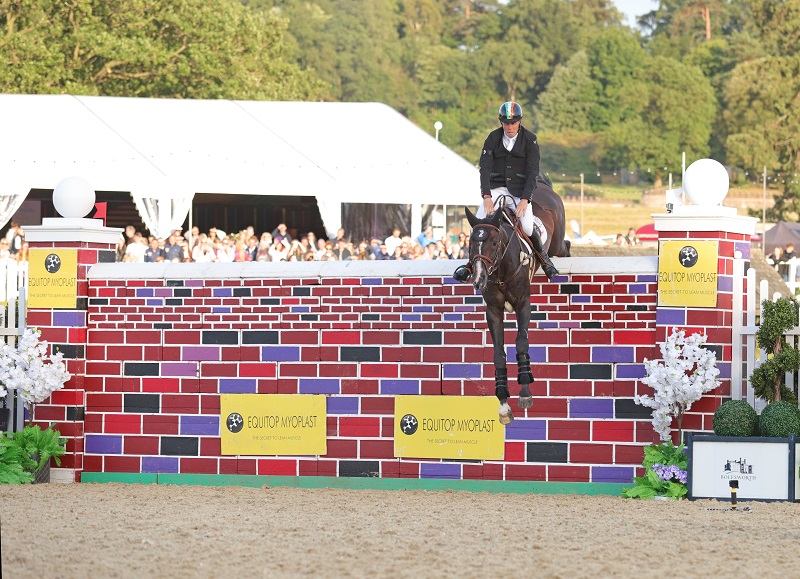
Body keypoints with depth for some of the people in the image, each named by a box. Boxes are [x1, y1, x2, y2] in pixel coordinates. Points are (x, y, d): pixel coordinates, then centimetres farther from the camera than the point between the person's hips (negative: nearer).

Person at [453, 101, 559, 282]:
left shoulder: (530, 140, -4)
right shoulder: (493, 138, 1)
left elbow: (532, 172, -8)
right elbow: (485, 167, -5)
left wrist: (525, 199, -20)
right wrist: (486, 196, -19)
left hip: (521, 189, -2)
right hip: (496, 187, 2)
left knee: (527, 228, -24)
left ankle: (543, 257, 5)